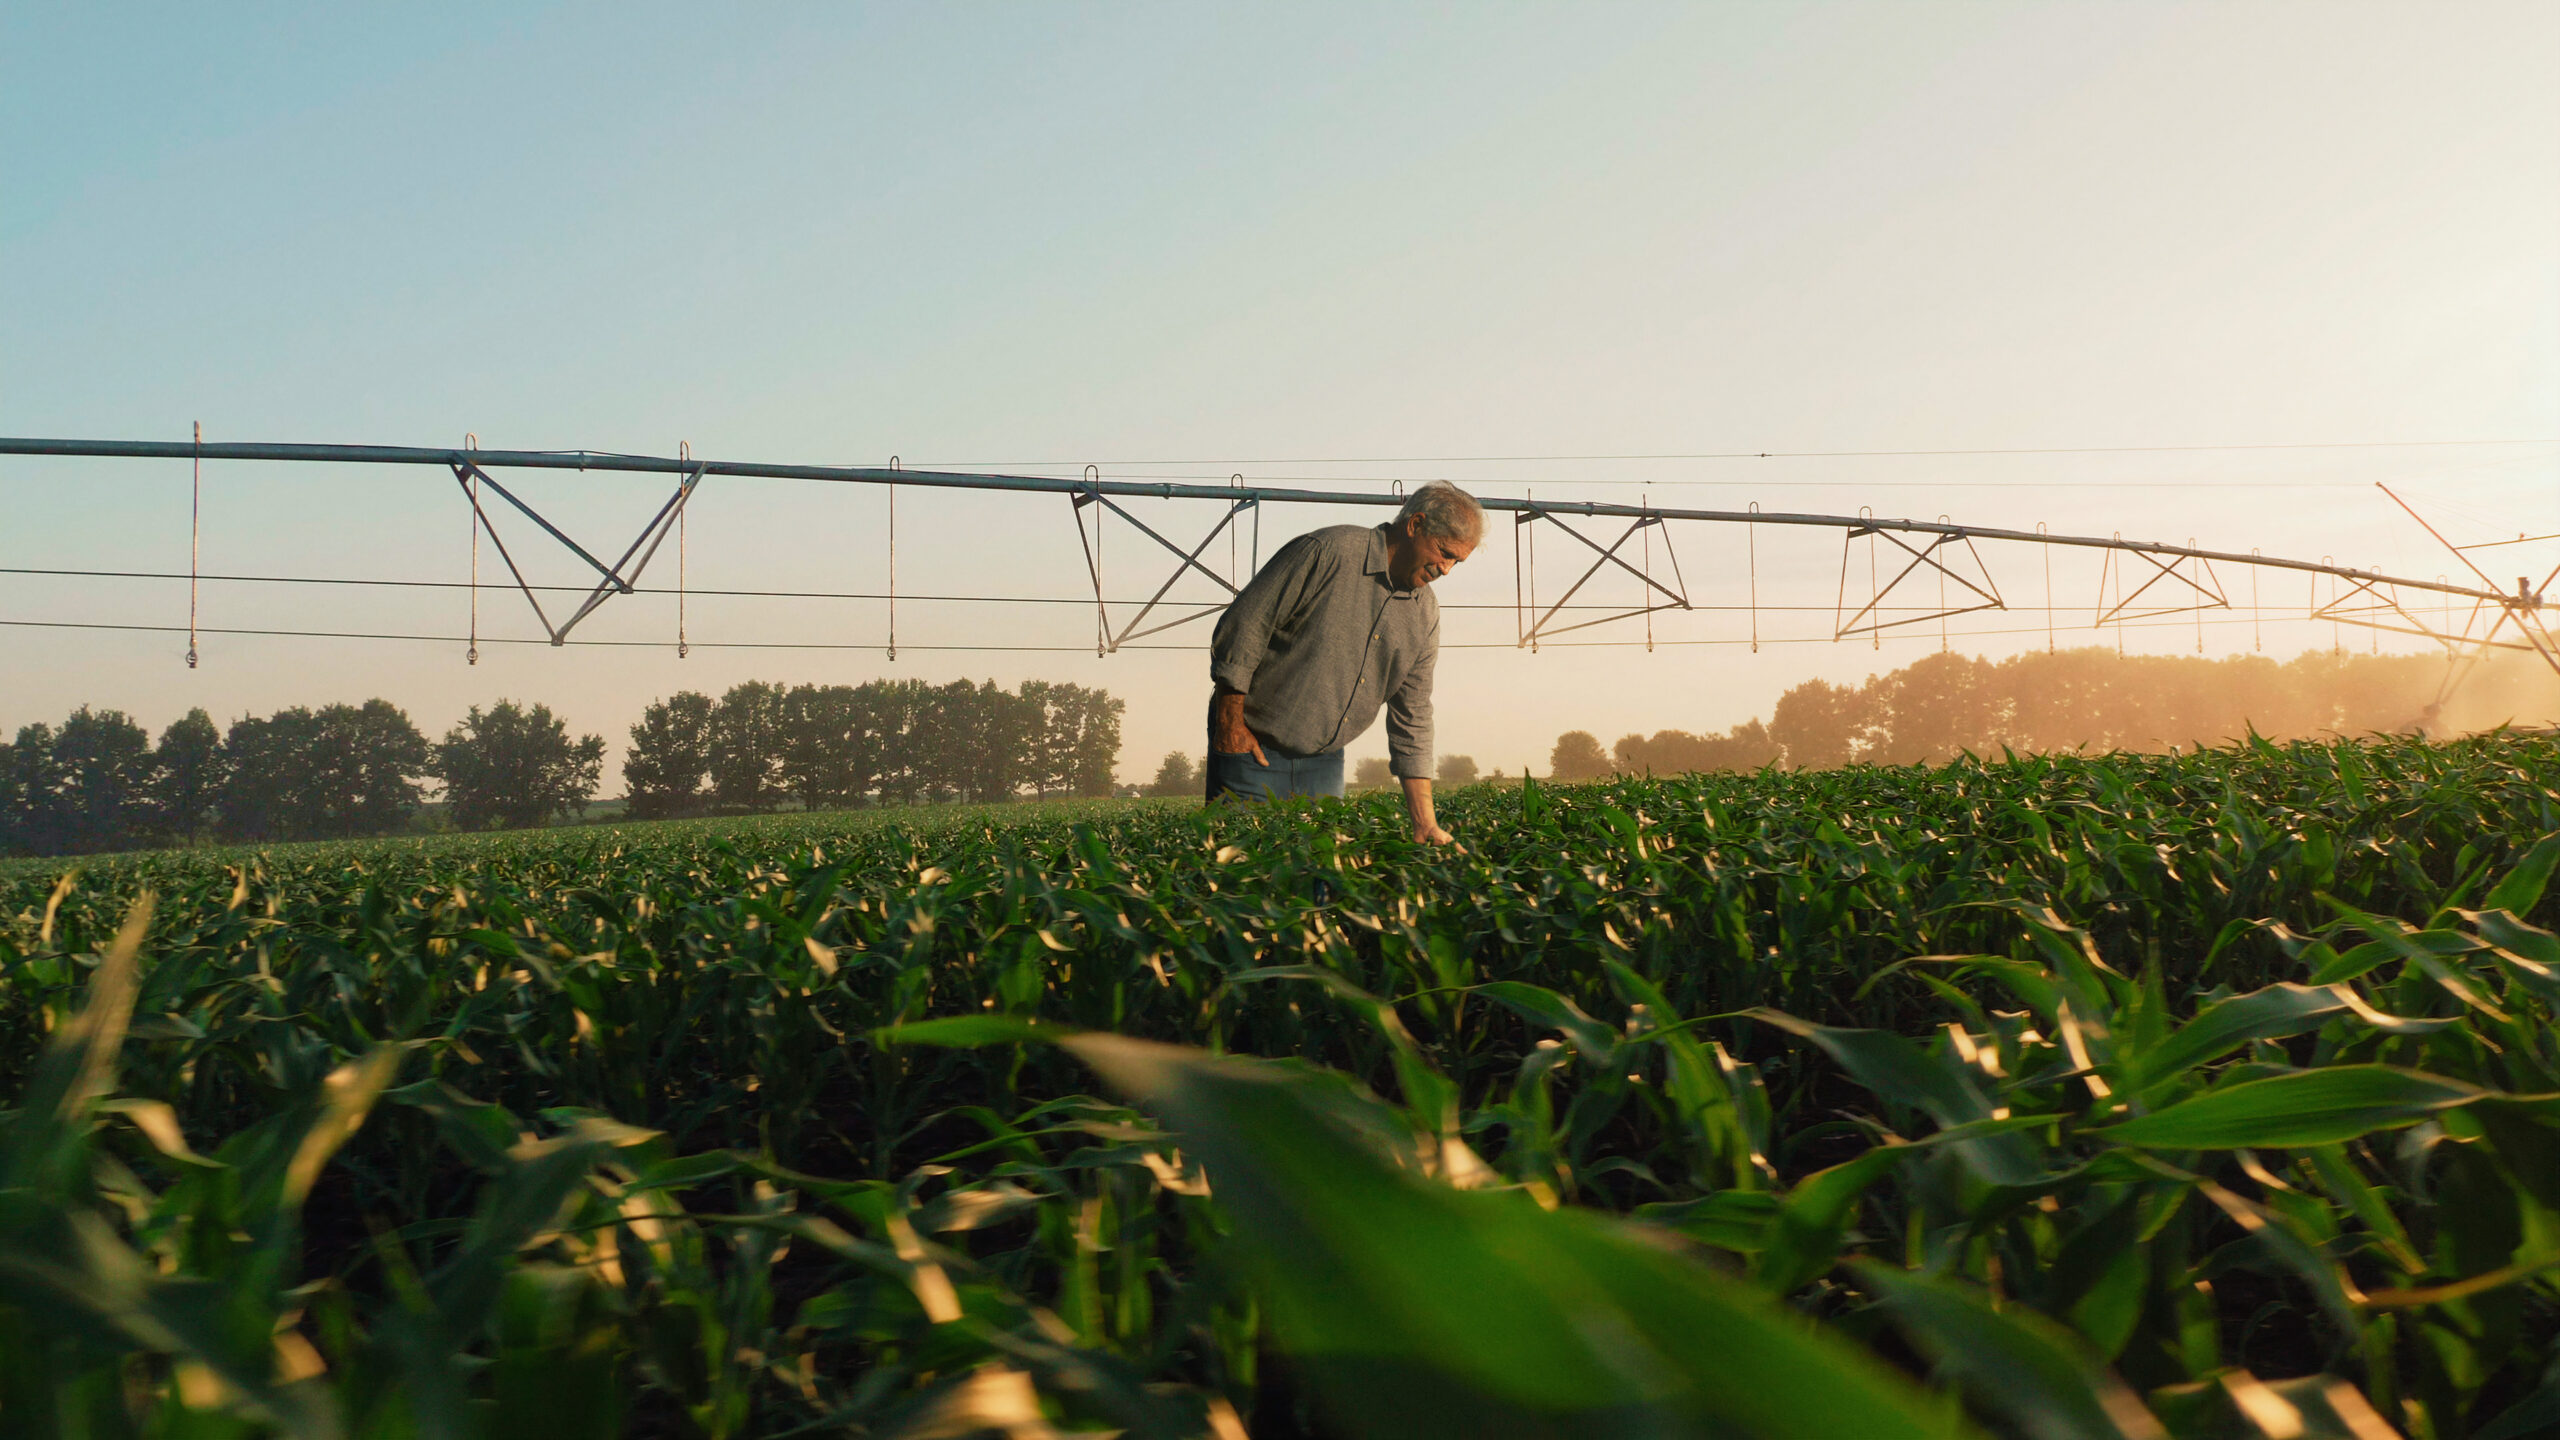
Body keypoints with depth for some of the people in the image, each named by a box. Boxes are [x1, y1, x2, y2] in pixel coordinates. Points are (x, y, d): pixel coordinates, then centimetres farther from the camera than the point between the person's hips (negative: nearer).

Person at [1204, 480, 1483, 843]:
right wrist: (1230, 723, -14)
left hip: (1325, 762, 6)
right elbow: (1242, 626, -16)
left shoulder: (1425, 616, 4)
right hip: (1251, 747, -6)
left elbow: (1412, 718, 7)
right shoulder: (1327, 552, -17)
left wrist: (1425, 822, 2)